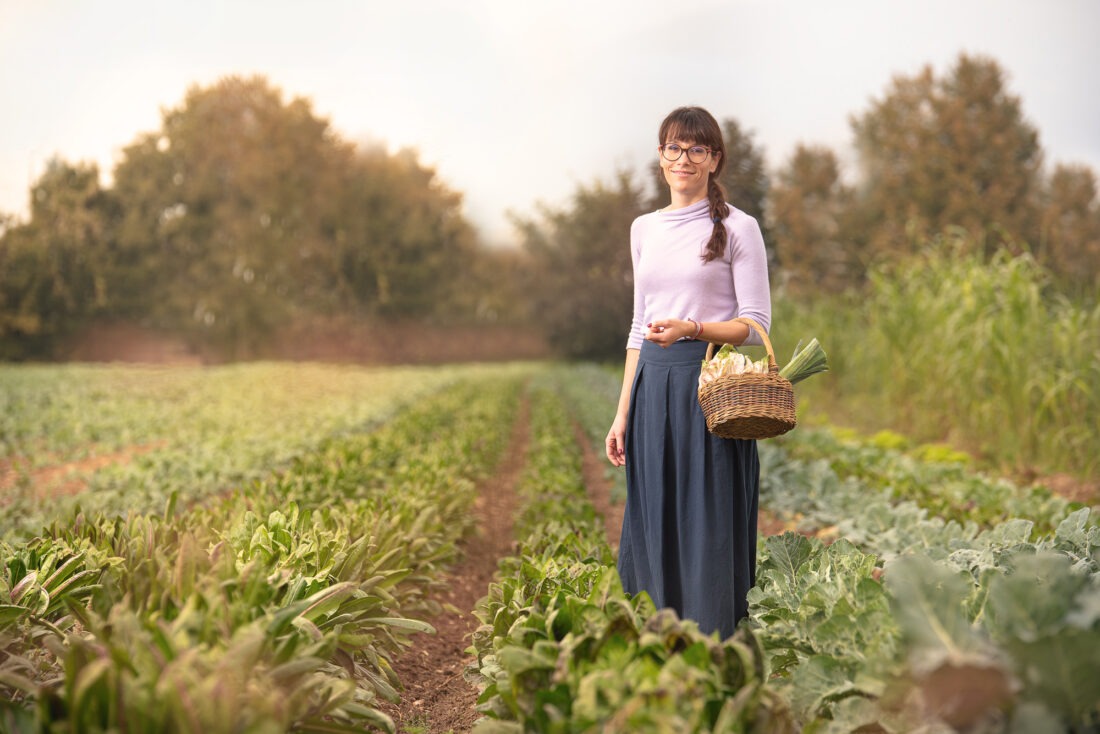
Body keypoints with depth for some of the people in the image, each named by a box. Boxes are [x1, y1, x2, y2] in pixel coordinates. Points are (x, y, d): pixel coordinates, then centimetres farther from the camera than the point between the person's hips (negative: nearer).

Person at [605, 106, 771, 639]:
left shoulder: (737, 228, -1)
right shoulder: (644, 229, 14)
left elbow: (756, 324, -4)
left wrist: (692, 328, -22)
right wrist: (623, 414, 13)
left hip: (711, 385, -5)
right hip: (654, 386, 5)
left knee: (707, 529, -3)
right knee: (654, 530, 8)